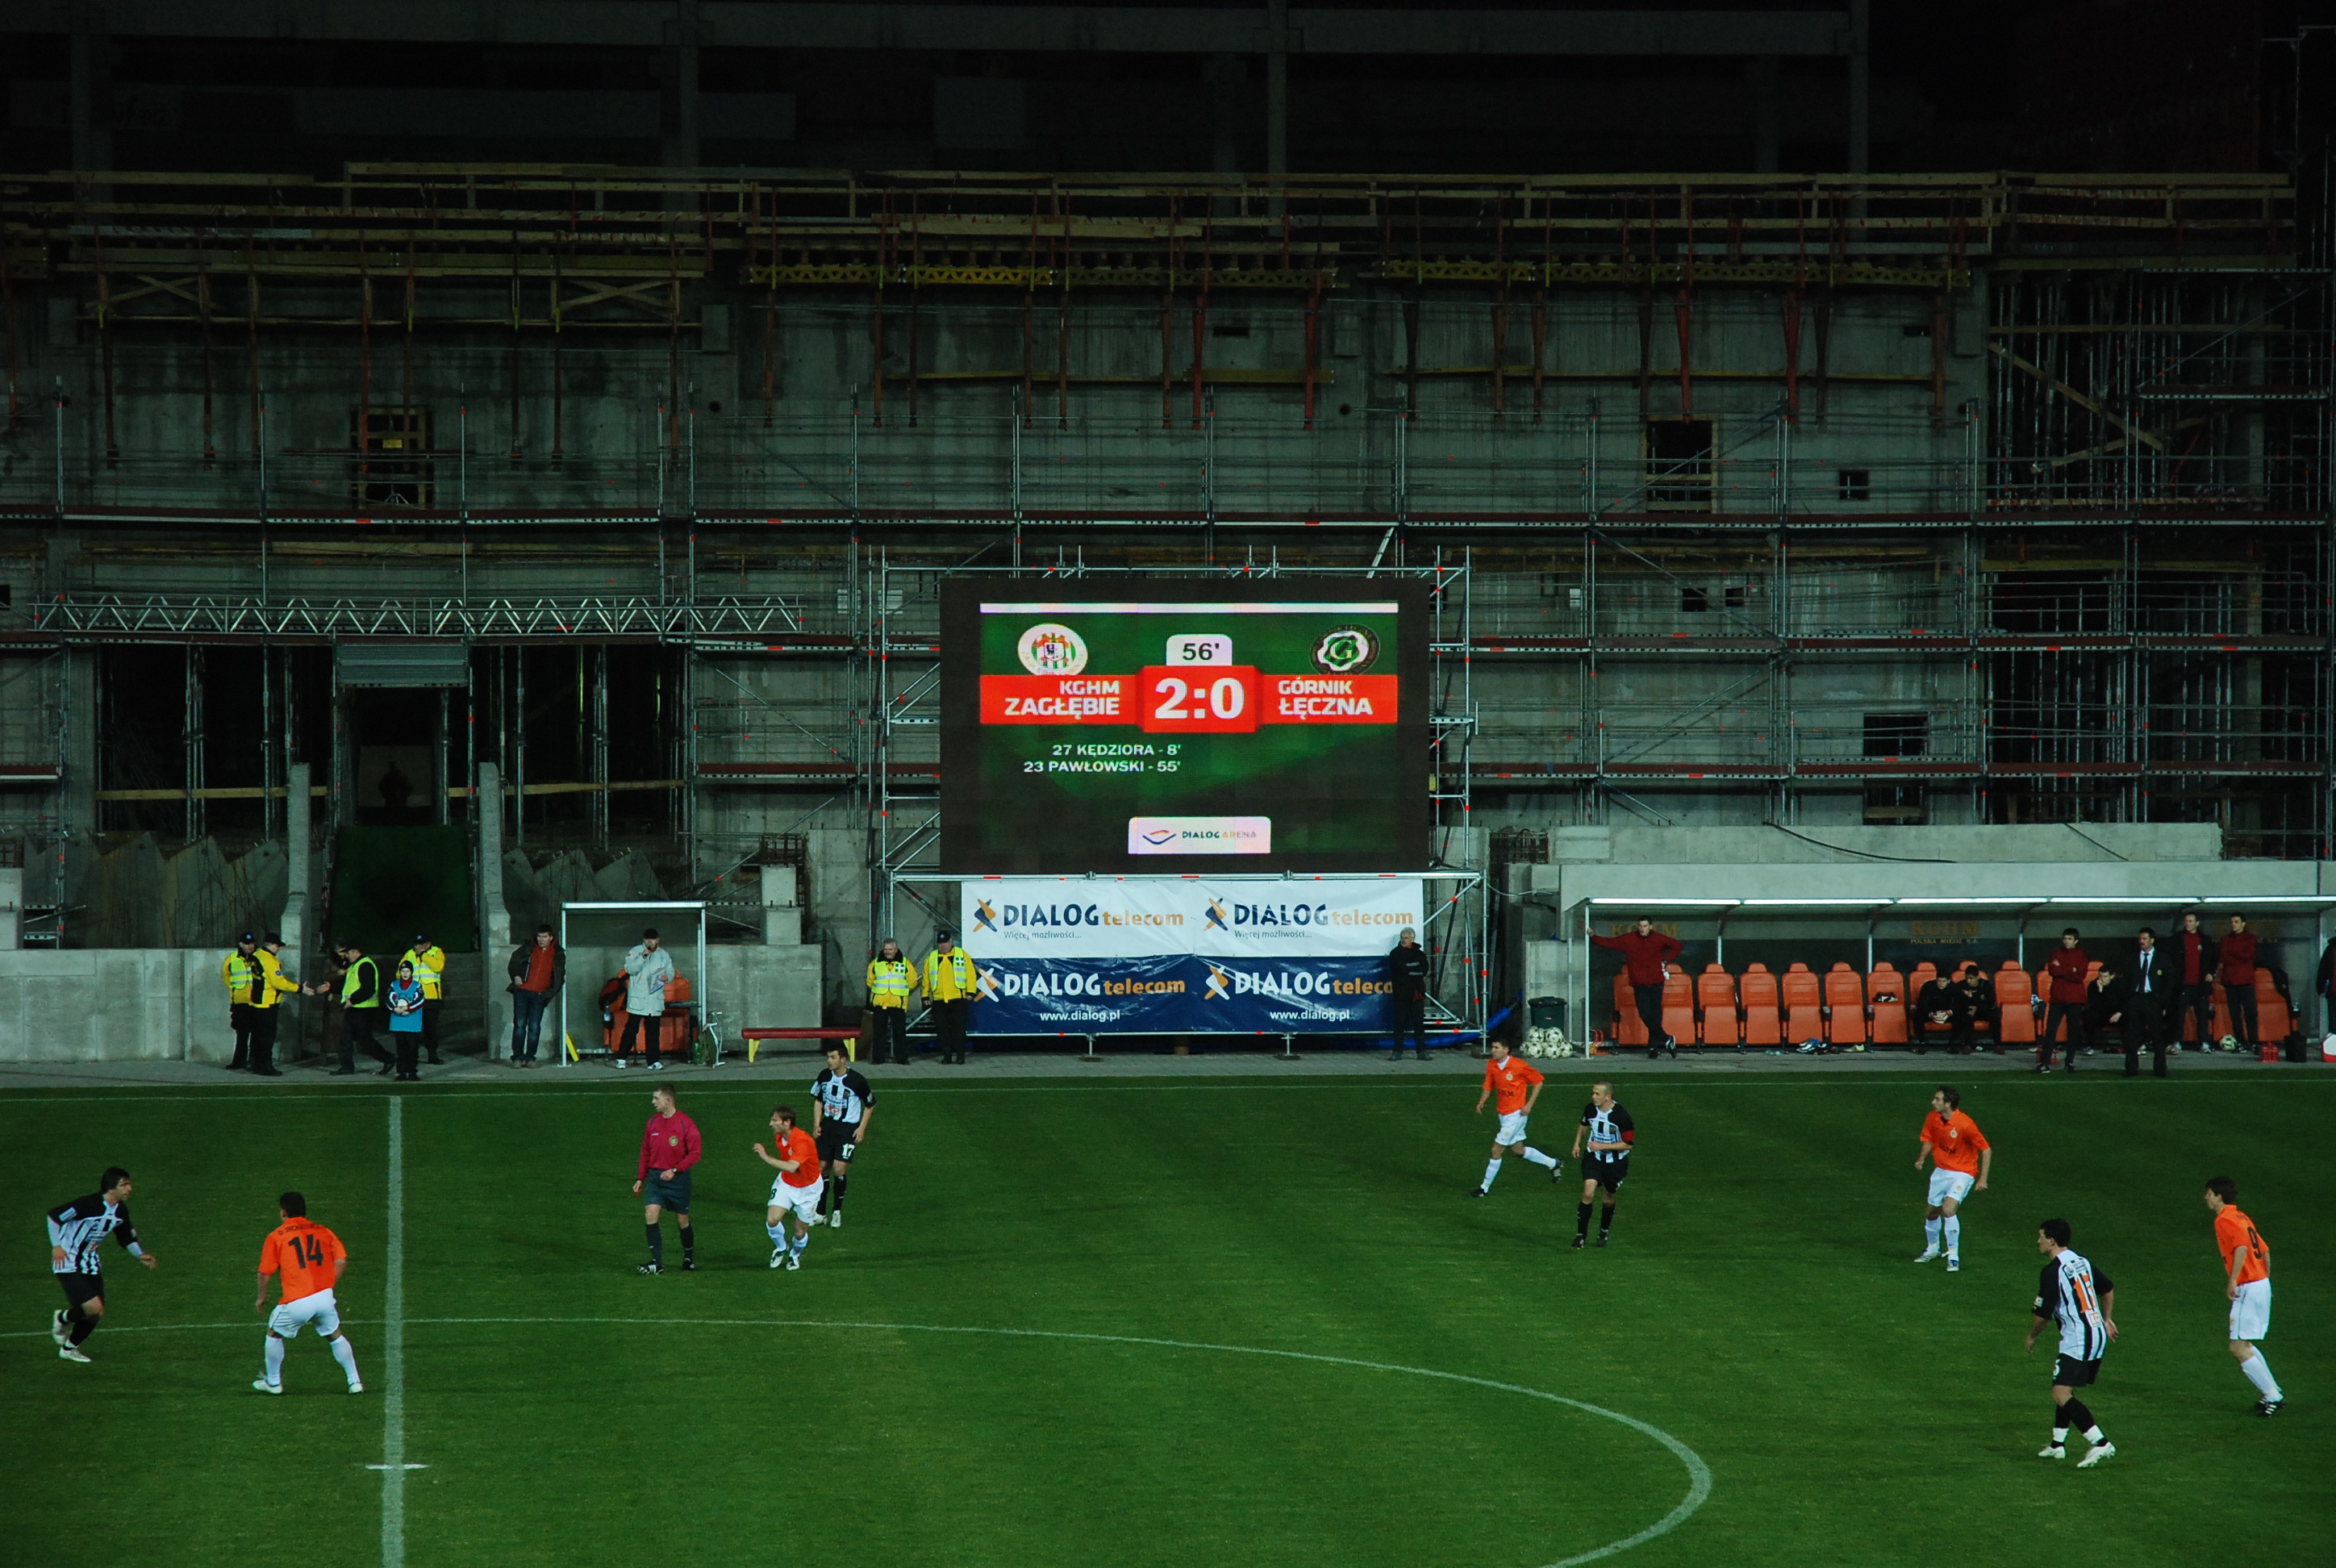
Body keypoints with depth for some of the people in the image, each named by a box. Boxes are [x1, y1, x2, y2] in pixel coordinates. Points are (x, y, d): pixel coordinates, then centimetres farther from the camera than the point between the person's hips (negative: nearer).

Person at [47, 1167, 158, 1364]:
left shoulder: (121, 1211, 1)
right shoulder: (90, 1205, -24)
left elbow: (126, 1238, 17)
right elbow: (54, 1215, -18)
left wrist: (140, 1255, 0)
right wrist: (57, 1246, -21)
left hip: (90, 1263, 8)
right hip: (69, 1264, -8)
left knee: (96, 1312, 4)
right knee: (93, 1308, -19)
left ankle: (70, 1348, 27)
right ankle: (62, 1319, 13)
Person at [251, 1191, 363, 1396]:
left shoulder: (276, 1237, 2)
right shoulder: (322, 1231, 11)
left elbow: (265, 1272, 0)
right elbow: (341, 1261, 4)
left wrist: (261, 1297, 15)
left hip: (297, 1303, -3)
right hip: (325, 1299, 3)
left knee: (274, 1334, 21)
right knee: (335, 1337, 22)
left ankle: (273, 1382, 30)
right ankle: (354, 1381, 21)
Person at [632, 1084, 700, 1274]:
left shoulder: (685, 1124, -9)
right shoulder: (653, 1123, 7)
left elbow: (694, 1154, -9)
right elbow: (645, 1152, 15)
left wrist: (674, 1170, -19)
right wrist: (641, 1178, 10)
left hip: (678, 1179, -4)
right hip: (655, 1176, 4)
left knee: (682, 1220, 7)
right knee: (650, 1214, -14)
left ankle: (689, 1259, 29)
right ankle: (656, 1263, -14)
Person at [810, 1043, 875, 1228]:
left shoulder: (857, 1080, -16)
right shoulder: (824, 1076, -3)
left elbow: (870, 1104, -1)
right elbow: (818, 1100, 13)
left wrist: (862, 1128, -6)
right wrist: (817, 1124, 5)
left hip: (848, 1129, -5)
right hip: (828, 1126, 5)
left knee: (839, 1169, -13)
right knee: (822, 1168, 5)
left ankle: (837, 1212, 4)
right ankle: (821, 1213, 16)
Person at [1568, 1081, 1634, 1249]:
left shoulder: (1622, 1116, -23)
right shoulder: (1590, 1109, -8)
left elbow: (1627, 1144, -18)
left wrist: (1602, 1146, -23)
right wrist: (1577, 1144, 8)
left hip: (1615, 1162, -2)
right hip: (1594, 1159, 2)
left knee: (1609, 1199, 12)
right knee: (1588, 1194, -15)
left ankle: (1604, 1232, 38)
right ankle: (1580, 1235, -6)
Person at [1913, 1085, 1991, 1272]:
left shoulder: (1965, 1124, -25)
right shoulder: (1932, 1119, -6)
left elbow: (1986, 1150, -17)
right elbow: (1929, 1141, 12)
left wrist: (1983, 1179, -19)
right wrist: (1921, 1159, -8)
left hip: (1962, 1172, -7)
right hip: (1941, 1171, 7)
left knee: (1948, 1209, -25)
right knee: (1931, 1212, 15)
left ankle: (1953, 1256, -12)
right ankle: (1932, 1249, 42)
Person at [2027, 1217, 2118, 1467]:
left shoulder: (2052, 1271, -14)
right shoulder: (2082, 1261, 12)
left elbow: (2043, 1314, -12)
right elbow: (2108, 1288, 25)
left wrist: (2031, 1336, 6)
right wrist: (2107, 1319, 33)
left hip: (2078, 1341, -10)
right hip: (2098, 1336, 10)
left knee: (2062, 1394, -15)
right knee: (2064, 1389, 21)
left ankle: (2100, 1443, -23)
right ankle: (2057, 1445, 29)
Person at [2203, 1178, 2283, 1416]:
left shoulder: (2224, 1220, -12)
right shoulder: (2241, 1218, 16)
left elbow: (2242, 1245, -28)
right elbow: (2264, 1250, 19)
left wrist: (2232, 1280, -29)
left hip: (2247, 1288, -10)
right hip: (2262, 1283, 10)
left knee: (2239, 1349, -6)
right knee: (2245, 1345, 20)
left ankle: (2273, 1396, -6)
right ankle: (2272, 1393, 19)